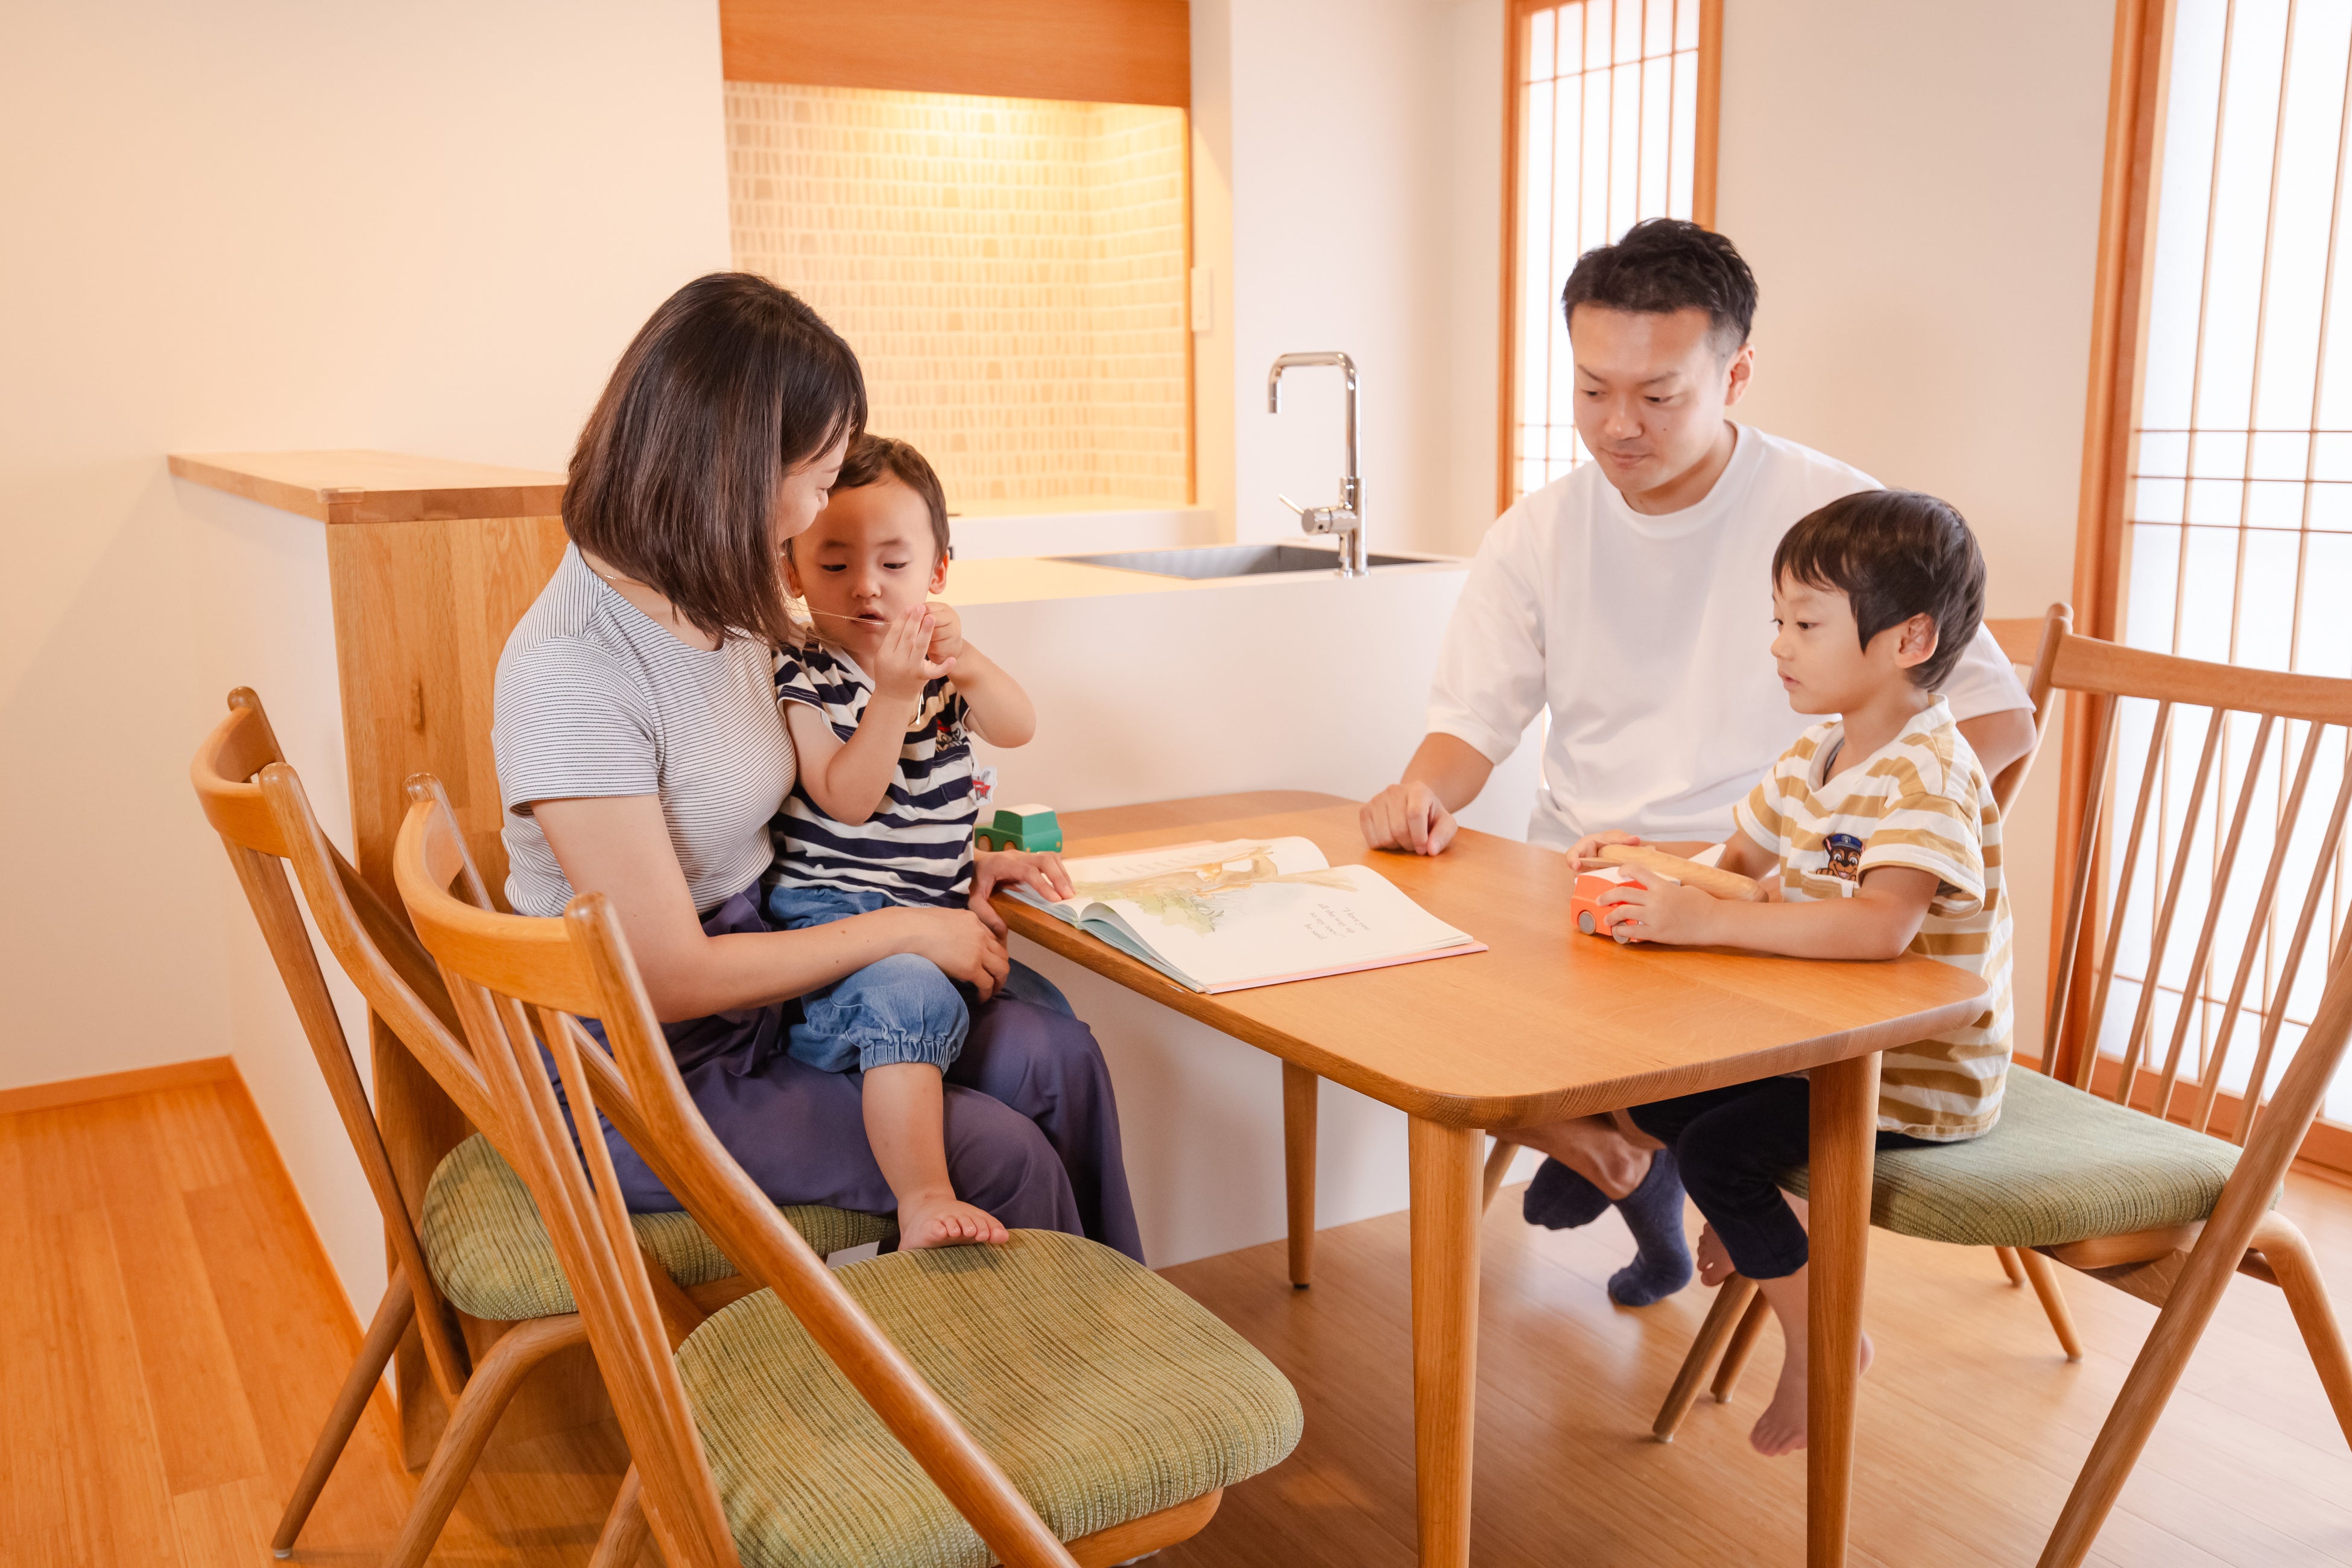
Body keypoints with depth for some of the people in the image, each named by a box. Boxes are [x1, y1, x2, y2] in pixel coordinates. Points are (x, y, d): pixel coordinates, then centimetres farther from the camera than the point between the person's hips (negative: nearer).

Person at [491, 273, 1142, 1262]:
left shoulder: (730, 613, 1)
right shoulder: (571, 671, -25)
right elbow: (670, 977, -23)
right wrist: (906, 928, -15)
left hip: (762, 982, 8)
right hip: (647, 1084, -7)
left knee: (1053, 1059, -6)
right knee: (1004, 1160, -14)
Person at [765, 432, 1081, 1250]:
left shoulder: (937, 661, 14)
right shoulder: (798, 677, -5)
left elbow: (1016, 727, -4)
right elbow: (845, 800, -17)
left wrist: (965, 663, -23)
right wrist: (893, 695, -27)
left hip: (939, 912, 7)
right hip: (834, 912, -7)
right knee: (907, 995, -36)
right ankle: (924, 1200, -42)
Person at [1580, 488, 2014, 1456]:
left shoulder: (1929, 775, -26)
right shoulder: (1815, 758, 5)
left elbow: (1881, 925, -41)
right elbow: (1734, 861, 14)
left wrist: (1705, 921, -42)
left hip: (1919, 1075, -9)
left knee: (1717, 1150, -17)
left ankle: (1822, 1341, 4)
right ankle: (1749, 1222, 36)